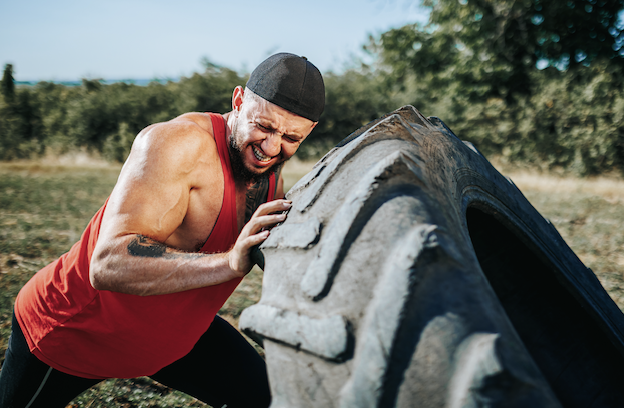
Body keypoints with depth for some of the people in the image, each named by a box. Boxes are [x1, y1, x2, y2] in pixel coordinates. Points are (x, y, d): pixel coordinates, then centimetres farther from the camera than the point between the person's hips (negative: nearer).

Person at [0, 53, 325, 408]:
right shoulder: (176, 142, -32)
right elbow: (108, 265, -42)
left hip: (173, 329, 6)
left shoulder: (272, 176, -7)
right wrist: (229, 262, -52)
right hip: (71, 328, -5)